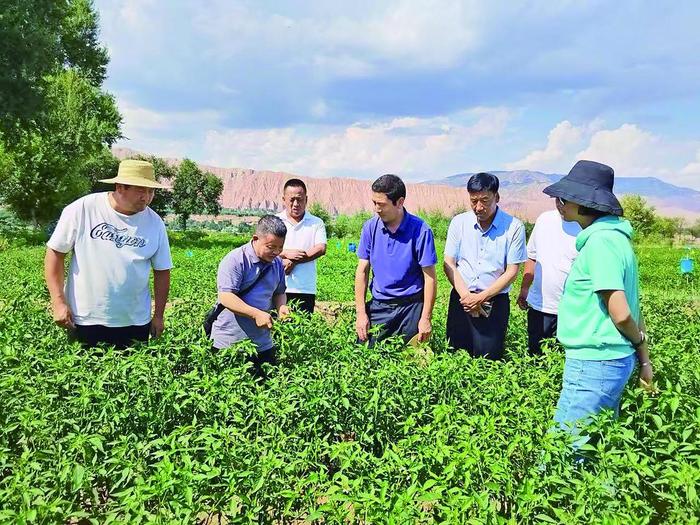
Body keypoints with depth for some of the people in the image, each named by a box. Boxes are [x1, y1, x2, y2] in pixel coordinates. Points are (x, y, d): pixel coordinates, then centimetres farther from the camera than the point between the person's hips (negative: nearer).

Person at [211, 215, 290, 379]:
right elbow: (225, 297, -21)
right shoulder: (235, 260, -14)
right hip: (229, 342, -6)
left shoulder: (277, 263, 8)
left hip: (262, 343, 6)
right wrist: (256, 314, -28)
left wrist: (281, 306, -4)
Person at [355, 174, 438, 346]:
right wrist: (361, 313, -2)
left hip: (411, 308, -3)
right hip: (378, 306, 3)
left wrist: (426, 318, -10)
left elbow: (430, 277, -9)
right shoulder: (370, 227, 0)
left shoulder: (420, 230, -11)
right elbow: (362, 271, 3)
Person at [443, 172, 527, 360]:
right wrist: (466, 295, -11)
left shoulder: (514, 227, -7)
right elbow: (449, 264, 1)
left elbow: (511, 272, -6)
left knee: (488, 358, 2)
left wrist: (481, 298, -12)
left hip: (495, 301, -2)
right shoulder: (459, 222, 1)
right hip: (461, 299, 2)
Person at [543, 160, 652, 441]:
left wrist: (639, 343, 1)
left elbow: (620, 314, -19)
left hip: (594, 365, -10)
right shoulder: (612, 236, 12)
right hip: (614, 362, 10)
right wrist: (644, 358, 17)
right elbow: (630, 310, 14)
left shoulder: (600, 242, -19)